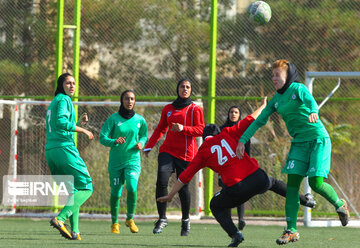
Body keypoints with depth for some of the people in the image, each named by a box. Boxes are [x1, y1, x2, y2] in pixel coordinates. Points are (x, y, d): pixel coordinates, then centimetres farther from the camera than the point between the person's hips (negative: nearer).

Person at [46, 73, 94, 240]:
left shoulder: (54, 102, 24)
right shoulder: (63, 99, -4)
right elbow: (61, 122, -20)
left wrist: (79, 124, 20)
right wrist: (83, 131, -13)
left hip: (50, 151, 9)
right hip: (64, 148, -9)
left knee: (73, 191, 12)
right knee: (86, 188, -8)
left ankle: (75, 231, 1)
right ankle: (60, 218, -25)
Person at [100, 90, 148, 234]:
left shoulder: (139, 120, 2)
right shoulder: (113, 119, -5)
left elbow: (144, 136, 18)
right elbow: (102, 138, -7)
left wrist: (141, 143, -4)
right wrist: (114, 141, -26)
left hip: (133, 160, 0)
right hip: (116, 161, 0)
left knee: (132, 187, -22)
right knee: (115, 193, 2)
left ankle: (130, 219, 0)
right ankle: (114, 222, 27)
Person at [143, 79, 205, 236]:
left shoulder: (195, 109, 2)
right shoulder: (168, 109, 15)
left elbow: (201, 130, -6)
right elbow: (160, 129, 24)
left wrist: (183, 128, -20)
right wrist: (149, 146, 19)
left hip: (186, 154, -3)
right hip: (168, 151, 3)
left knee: (183, 187, 1)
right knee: (161, 182, -16)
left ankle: (185, 220, 22)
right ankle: (162, 219, -8)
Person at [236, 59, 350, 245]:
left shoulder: (298, 89, -8)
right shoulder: (276, 99, 10)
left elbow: (311, 101, -28)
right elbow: (259, 121, 15)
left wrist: (313, 113, -52)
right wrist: (242, 140, 7)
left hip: (318, 139, -6)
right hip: (299, 143, 6)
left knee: (316, 183, -15)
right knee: (292, 184, -6)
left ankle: (340, 205, 15)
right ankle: (291, 230, -3)